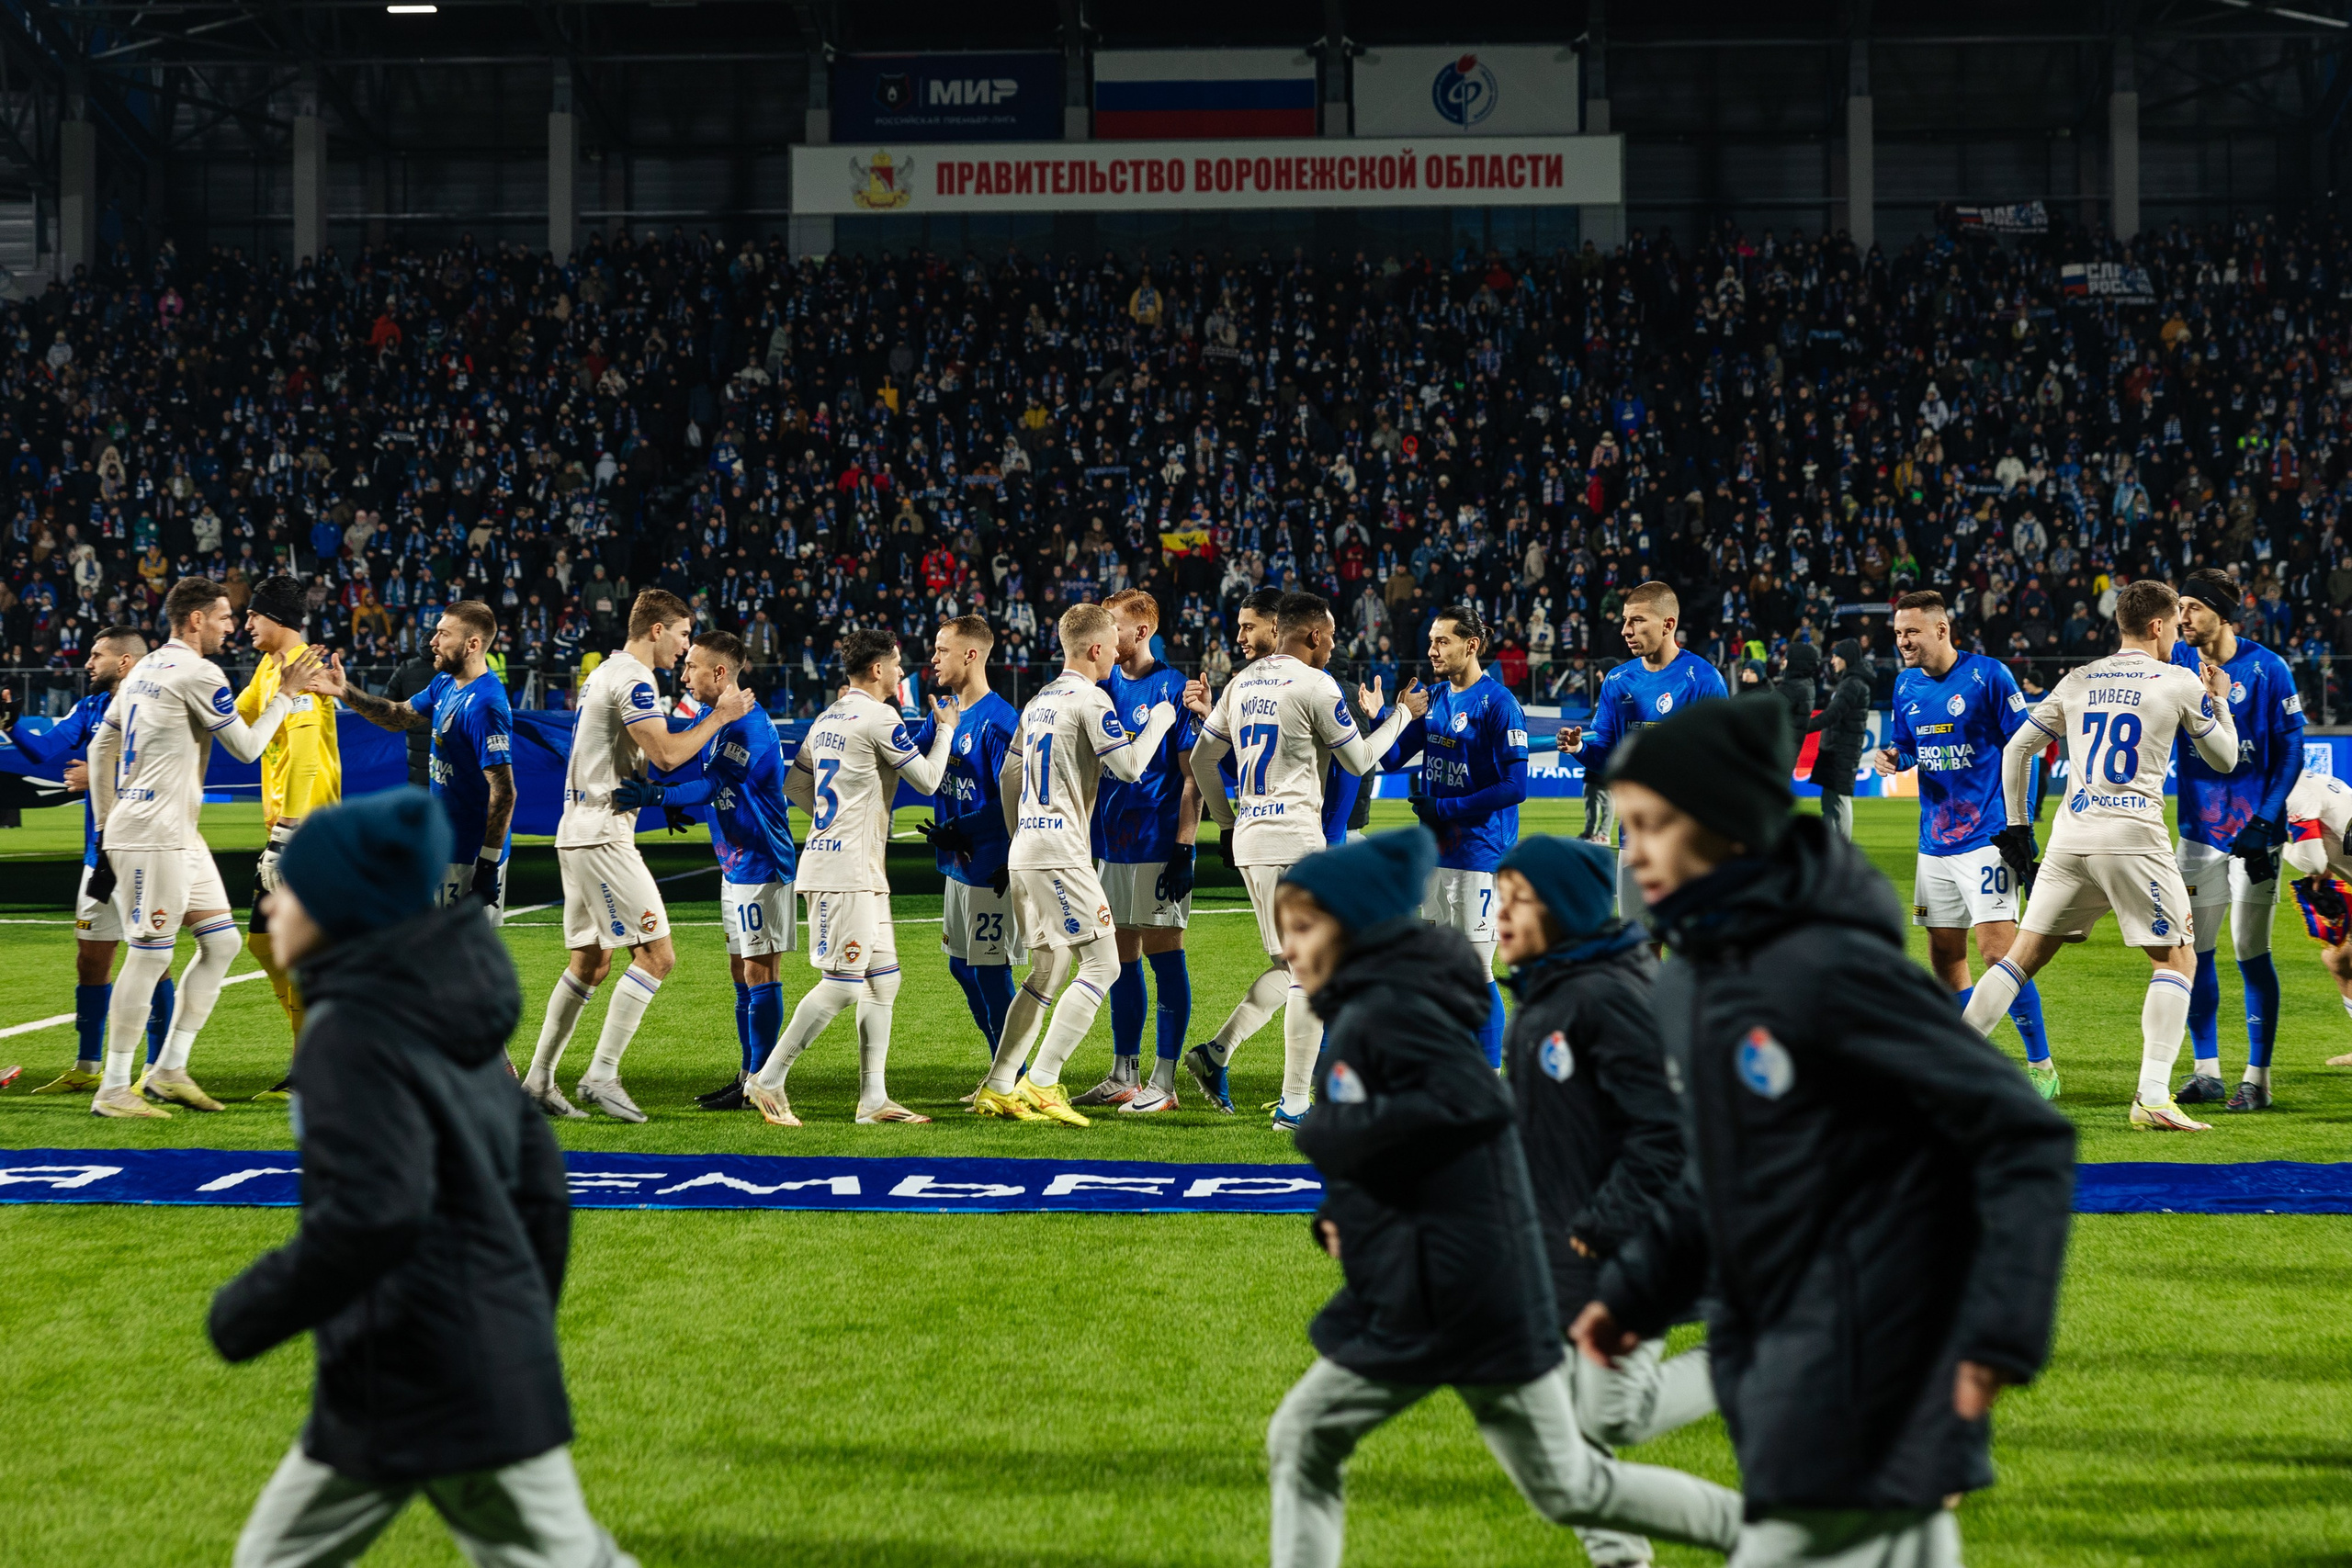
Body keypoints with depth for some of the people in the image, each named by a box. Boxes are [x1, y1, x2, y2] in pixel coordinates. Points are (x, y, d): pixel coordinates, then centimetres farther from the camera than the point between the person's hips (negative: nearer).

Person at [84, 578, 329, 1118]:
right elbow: (246, 747, -7)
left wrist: (106, 822, 24)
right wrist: (285, 694, 3)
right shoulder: (198, 673, -12)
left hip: (180, 836, 10)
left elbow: (101, 745, 20)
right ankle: (112, 1090, -1)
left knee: (222, 941, 11)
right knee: (151, 955, -6)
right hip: (152, 836, -10)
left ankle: (169, 1071, 14)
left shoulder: (145, 669, 17)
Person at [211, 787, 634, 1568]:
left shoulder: (352, 1033, -18)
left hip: (432, 1380, -10)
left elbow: (370, 1214, -28)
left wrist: (248, 1310, -15)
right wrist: (524, 1327, 22)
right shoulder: (448, 1022, 10)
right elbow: (540, 1187, 13)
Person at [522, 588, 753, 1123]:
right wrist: (719, 717, -10)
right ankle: (601, 1075, -11)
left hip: (579, 832, 11)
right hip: (601, 834, -11)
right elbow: (666, 754, -22)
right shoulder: (631, 680, -14)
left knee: (591, 962, 14)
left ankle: (538, 1079, 16)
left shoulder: (605, 673, 19)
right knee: (657, 955, -10)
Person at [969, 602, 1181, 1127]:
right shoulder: (1090, 699, -9)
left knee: (1049, 970, 15)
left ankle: (997, 1087, 13)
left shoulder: (1038, 702, 17)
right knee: (1101, 964, -6)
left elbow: (1008, 775, 22)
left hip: (1024, 853, 9)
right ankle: (1040, 1084, -12)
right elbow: (1129, 766, -14)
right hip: (1061, 854, -9)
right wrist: (1159, 720, 3)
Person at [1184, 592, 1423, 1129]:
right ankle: (1294, 1104, -4)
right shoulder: (1315, 686, -9)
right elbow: (1359, 761, 0)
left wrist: (1227, 822, 26)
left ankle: (1217, 1051, 7)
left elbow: (1202, 759, 17)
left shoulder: (1242, 683, 13)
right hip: (1294, 842, -8)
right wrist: (1401, 713, 14)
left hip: (1249, 841, 8)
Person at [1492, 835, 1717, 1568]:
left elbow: (1668, 1128, -24)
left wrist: (1607, 1225, -21)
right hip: (1551, 1254, 9)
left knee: (1612, 1414, -4)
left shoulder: (1611, 995, -22)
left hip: (1620, 1258, -9)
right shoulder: (1544, 992, 8)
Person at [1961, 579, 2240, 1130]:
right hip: (2134, 837, -4)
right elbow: (2225, 758, 14)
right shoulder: (2180, 683, 3)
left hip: (2070, 837, 4)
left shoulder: (2077, 681, 14)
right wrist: (2218, 700, 30)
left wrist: (2017, 827, 23)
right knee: (2176, 959, 7)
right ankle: (2152, 1096, -6)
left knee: (2024, 956, 11)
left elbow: (2015, 750, 16)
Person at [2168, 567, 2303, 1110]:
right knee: (2193, 950, 5)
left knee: (2251, 952, -2)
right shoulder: (2176, 662, 3)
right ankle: (2206, 1074, 15)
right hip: (2198, 828, 4)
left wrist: (2264, 822, -14)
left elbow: (2290, 752, -6)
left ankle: (2257, 1079, 6)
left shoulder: (2267, 669, -8)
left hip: (2253, 831, -4)